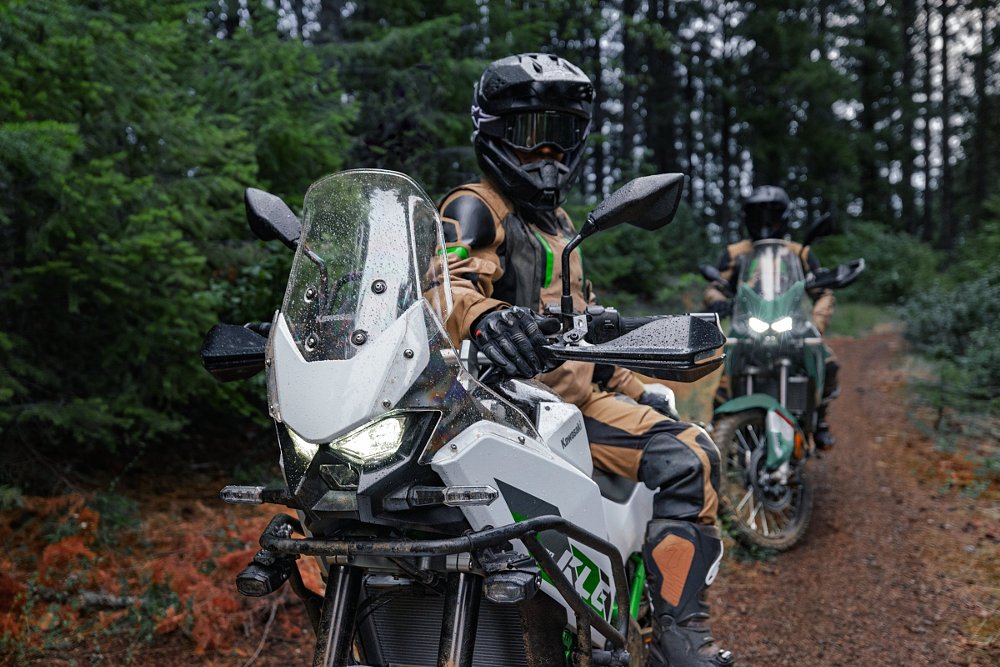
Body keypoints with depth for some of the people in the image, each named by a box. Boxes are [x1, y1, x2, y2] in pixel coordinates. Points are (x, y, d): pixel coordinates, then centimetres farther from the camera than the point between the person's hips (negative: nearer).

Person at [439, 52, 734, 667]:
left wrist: (631, 386, 29)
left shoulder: (557, 219, 28)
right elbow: (449, 282, -24)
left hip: (581, 390, 10)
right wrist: (484, 315, -46)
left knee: (694, 456, 3)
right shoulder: (476, 209, -2)